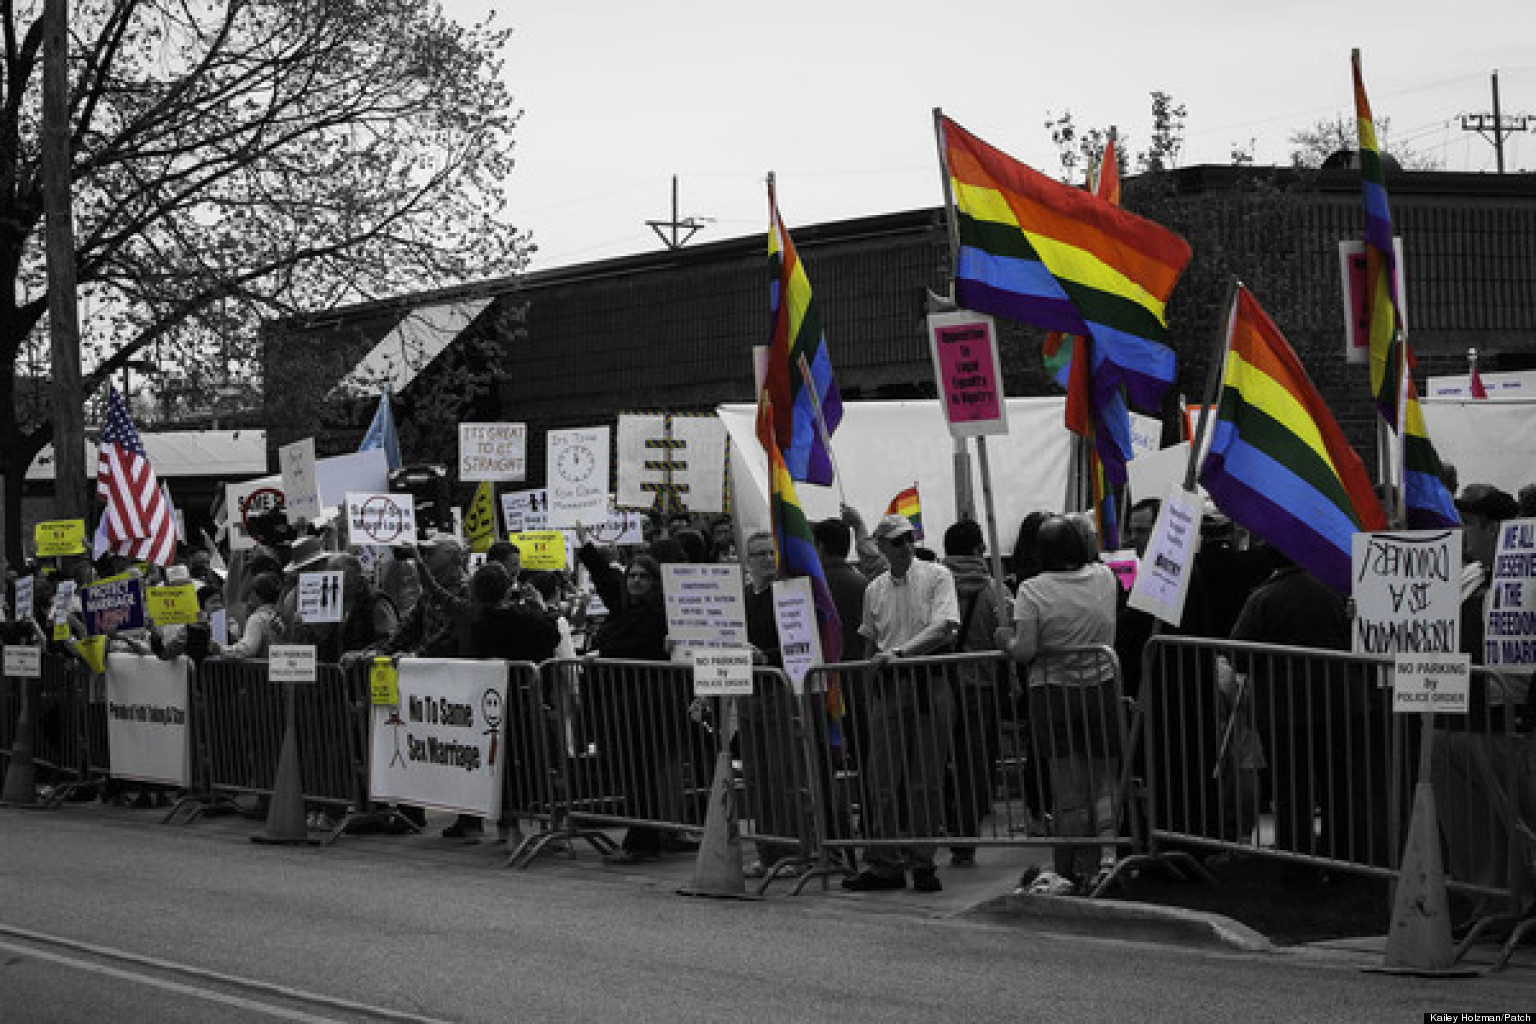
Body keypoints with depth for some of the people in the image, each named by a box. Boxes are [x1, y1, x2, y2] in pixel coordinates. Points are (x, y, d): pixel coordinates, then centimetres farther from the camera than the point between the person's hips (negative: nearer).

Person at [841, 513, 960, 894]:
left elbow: (945, 630, -12)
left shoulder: (936, 576, 0)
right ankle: (883, 865, 3)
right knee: (882, 778, 0)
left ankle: (922, 863, 7)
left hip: (930, 682, -3)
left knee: (927, 779, 0)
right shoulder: (875, 589, 13)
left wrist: (899, 652, -21)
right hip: (888, 687, 3)